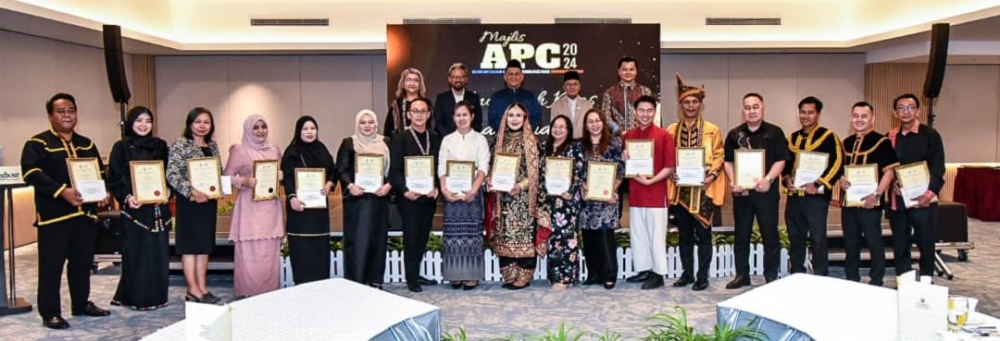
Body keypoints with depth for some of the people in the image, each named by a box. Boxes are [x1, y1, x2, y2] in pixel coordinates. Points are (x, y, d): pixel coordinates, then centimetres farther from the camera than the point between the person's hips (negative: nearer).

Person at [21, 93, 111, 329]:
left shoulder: (87, 144, 16)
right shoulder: (37, 143, -3)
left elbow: (100, 172, 19)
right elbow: (31, 172, -16)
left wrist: (103, 192, -2)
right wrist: (62, 191, -27)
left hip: (85, 212, 6)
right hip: (54, 214, -5)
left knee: (83, 262, 13)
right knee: (51, 265, -1)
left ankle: (82, 304, 26)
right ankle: (50, 313, 6)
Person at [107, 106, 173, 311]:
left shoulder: (160, 146, 10)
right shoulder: (121, 147, 0)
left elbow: (169, 174, 14)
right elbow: (113, 179, -3)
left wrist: (167, 192, -4)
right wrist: (126, 197, -18)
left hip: (158, 208, 4)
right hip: (134, 208, -3)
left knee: (158, 252, 5)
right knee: (136, 252, -1)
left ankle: (157, 296, 15)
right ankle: (137, 298, 9)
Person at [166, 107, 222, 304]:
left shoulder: (213, 146, 12)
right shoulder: (180, 145, -8)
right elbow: (172, 174, -15)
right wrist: (191, 191, -23)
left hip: (209, 201, 7)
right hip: (189, 201, -6)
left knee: (204, 243, 9)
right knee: (190, 243, -1)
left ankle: (202, 287, 15)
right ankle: (193, 290, 3)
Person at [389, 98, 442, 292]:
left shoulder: (435, 139, 10)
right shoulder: (400, 139, -2)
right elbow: (394, 170, -7)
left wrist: (436, 187, -7)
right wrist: (405, 191, -19)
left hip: (429, 197, 4)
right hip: (409, 197, -4)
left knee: (422, 237, 11)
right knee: (411, 238, 2)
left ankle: (415, 274, 23)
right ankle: (411, 279, 11)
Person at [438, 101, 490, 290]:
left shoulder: (480, 139, 6)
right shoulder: (447, 140, 12)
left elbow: (483, 167, -4)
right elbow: (441, 168, 5)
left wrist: (473, 190, -18)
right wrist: (444, 189, -11)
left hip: (472, 192, -2)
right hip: (451, 193, 2)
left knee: (472, 232, -3)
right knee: (453, 233, 0)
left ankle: (472, 275, 2)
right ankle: (456, 274, 6)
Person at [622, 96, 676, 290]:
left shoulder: (664, 136, -5)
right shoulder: (628, 136, 8)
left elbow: (670, 167, -7)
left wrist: (650, 180, -17)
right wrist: (625, 161, -6)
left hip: (656, 194, -5)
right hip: (635, 194, 5)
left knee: (656, 236, 1)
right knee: (637, 235, 11)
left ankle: (658, 274, 9)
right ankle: (644, 270, 22)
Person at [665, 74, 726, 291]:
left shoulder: (712, 130, 2)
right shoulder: (671, 130, 9)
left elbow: (719, 156, 0)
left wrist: (712, 175, -16)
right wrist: (671, 174, -8)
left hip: (703, 189, -3)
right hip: (680, 189, 3)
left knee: (703, 235, 2)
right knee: (684, 235, 11)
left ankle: (702, 276, 11)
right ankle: (687, 274, 21)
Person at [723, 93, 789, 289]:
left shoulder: (775, 133, 1)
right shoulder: (734, 134, 8)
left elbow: (780, 161, -4)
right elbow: (728, 161, 9)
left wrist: (768, 179, -19)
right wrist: (732, 181, -7)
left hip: (766, 191, -2)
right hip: (741, 191, 3)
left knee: (770, 234, 4)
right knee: (741, 235, 8)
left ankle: (771, 276, 13)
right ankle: (742, 275, 16)